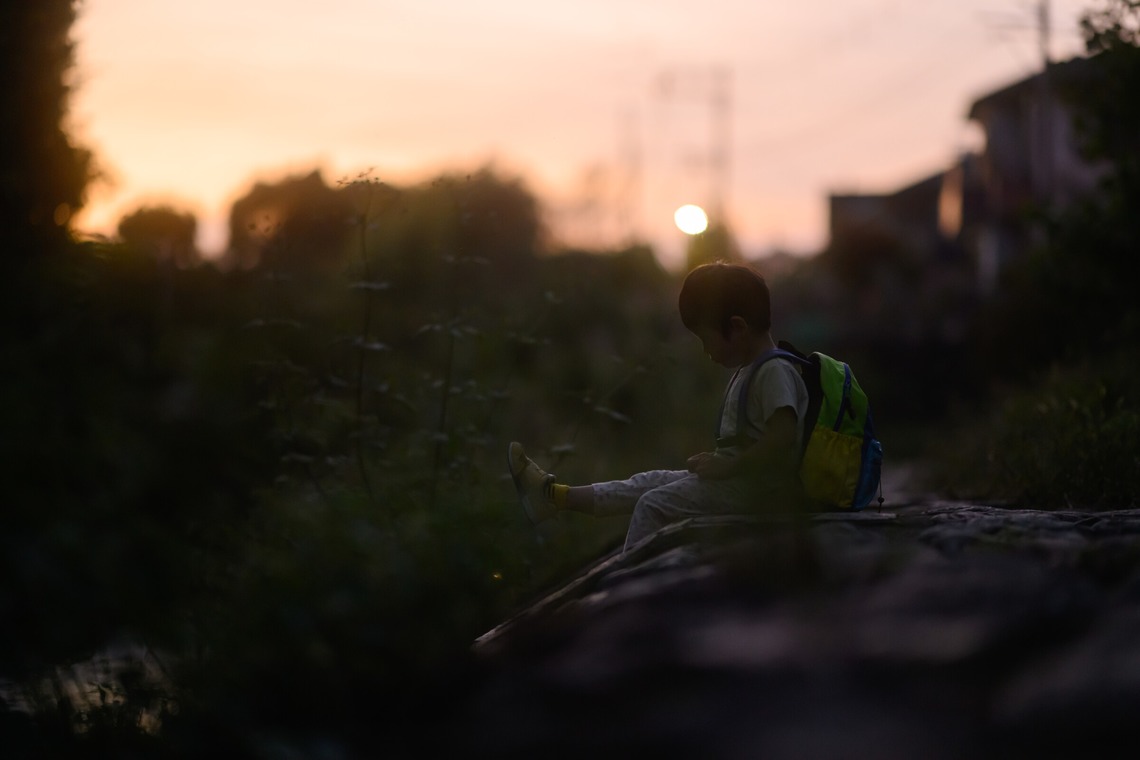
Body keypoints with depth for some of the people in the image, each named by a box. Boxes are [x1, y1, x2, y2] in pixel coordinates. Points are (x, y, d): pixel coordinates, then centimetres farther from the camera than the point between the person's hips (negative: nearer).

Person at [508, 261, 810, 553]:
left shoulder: (774, 372, -17)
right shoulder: (751, 370, 16)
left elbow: (783, 436, -30)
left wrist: (727, 467, -24)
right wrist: (717, 461, 5)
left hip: (757, 492, -10)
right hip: (740, 480, 10)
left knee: (653, 505, -14)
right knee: (651, 483, 11)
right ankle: (553, 494, 17)